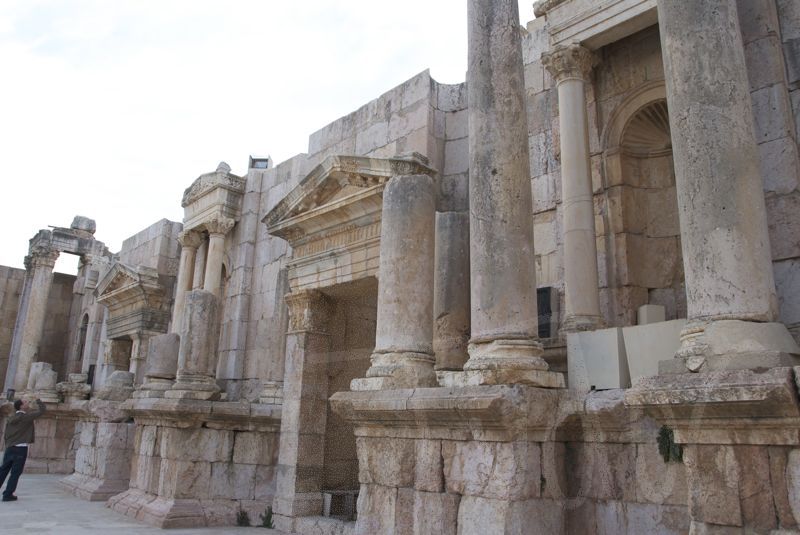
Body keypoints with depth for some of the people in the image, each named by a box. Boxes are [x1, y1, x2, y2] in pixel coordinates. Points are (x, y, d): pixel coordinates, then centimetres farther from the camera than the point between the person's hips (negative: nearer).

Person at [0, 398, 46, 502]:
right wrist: (38, 401, 9)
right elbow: (42, 410, -8)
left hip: (10, 448, 7)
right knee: (15, 473, 0)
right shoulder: (27, 416, -9)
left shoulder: (11, 419, 12)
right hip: (21, 449, -7)